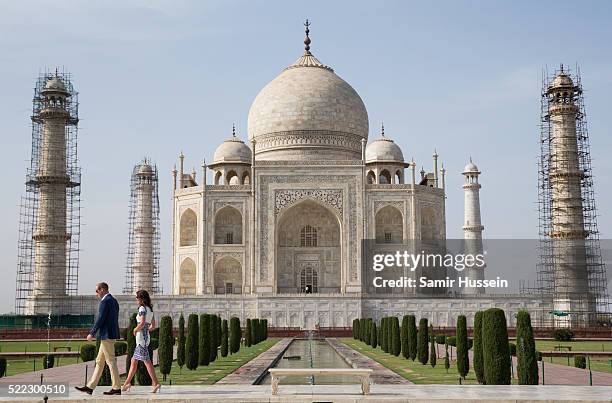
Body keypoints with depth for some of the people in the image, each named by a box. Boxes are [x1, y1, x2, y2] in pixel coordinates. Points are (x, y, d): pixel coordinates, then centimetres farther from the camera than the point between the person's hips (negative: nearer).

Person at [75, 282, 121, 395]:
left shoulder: (105, 301, -14)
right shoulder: (114, 301, 16)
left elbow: (100, 319, -18)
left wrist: (92, 334, -10)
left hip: (107, 335, -10)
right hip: (111, 334, 10)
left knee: (111, 361, -5)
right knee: (99, 362, 11)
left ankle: (116, 388, -2)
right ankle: (90, 387, 15)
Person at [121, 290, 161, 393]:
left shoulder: (142, 308, -12)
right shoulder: (150, 309, 14)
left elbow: (142, 323, -24)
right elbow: (153, 325, 18)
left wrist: (135, 330, -9)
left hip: (141, 337, -9)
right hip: (146, 336, 9)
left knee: (147, 361, -8)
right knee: (134, 361, 12)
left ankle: (156, 383, -10)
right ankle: (127, 383, 15)